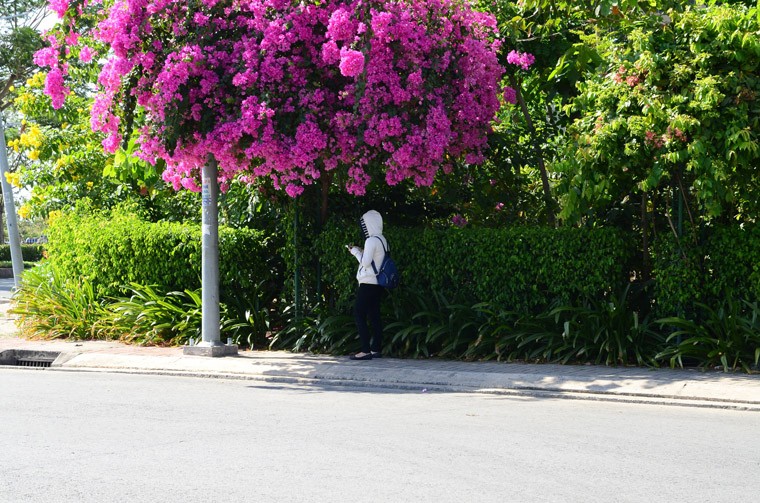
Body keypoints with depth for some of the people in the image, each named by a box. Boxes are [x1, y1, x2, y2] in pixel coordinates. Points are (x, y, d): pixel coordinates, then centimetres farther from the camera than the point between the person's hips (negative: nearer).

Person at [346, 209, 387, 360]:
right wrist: (360, 251, 13)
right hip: (378, 284, 9)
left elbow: (366, 262, -16)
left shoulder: (371, 240, -15)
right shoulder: (382, 240, 13)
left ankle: (365, 350, -13)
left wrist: (355, 251, -2)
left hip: (368, 283, -9)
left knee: (359, 314, -7)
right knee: (374, 315, 10)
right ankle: (376, 349, 9)